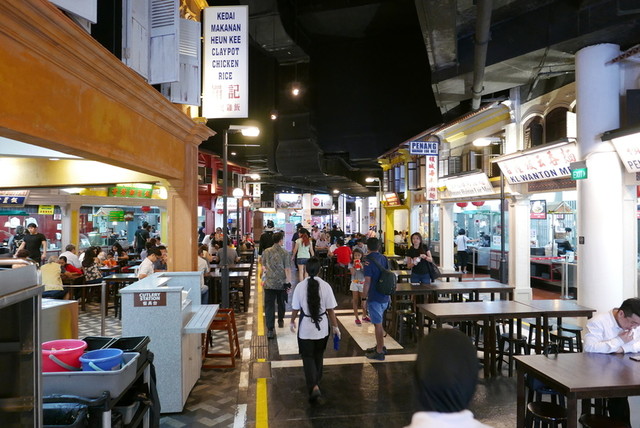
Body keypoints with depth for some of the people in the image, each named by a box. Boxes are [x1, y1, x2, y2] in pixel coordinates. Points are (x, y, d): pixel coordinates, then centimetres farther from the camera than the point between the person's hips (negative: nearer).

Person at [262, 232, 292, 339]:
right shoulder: (284, 253, -7)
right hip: (281, 283, 0)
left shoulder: (266, 252, 2)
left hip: (269, 283, 1)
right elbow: (287, 269, -10)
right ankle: (280, 321, 40)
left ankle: (270, 329, -9)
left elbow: (263, 266, 11)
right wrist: (288, 282, -5)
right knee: (281, 303, 21)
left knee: (269, 305, -2)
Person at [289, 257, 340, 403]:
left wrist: (292, 321, 14)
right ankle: (316, 380, 43)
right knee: (318, 355, 24)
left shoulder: (300, 286, -14)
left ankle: (314, 386, -9)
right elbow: (330, 309, -8)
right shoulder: (325, 286, -13)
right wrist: (335, 326, 4)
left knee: (308, 356, 9)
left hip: (306, 327, -2)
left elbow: (295, 308, -5)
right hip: (322, 327, 2)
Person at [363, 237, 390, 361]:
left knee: (378, 324, 0)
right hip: (385, 297, 8)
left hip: (374, 297, -8)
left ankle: (379, 352, 9)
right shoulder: (384, 258, 8)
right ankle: (380, 346, 32)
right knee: (378, 322, 21)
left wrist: (364, 297, -12)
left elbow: (367, 281, -19)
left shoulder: (369, 260, -15)